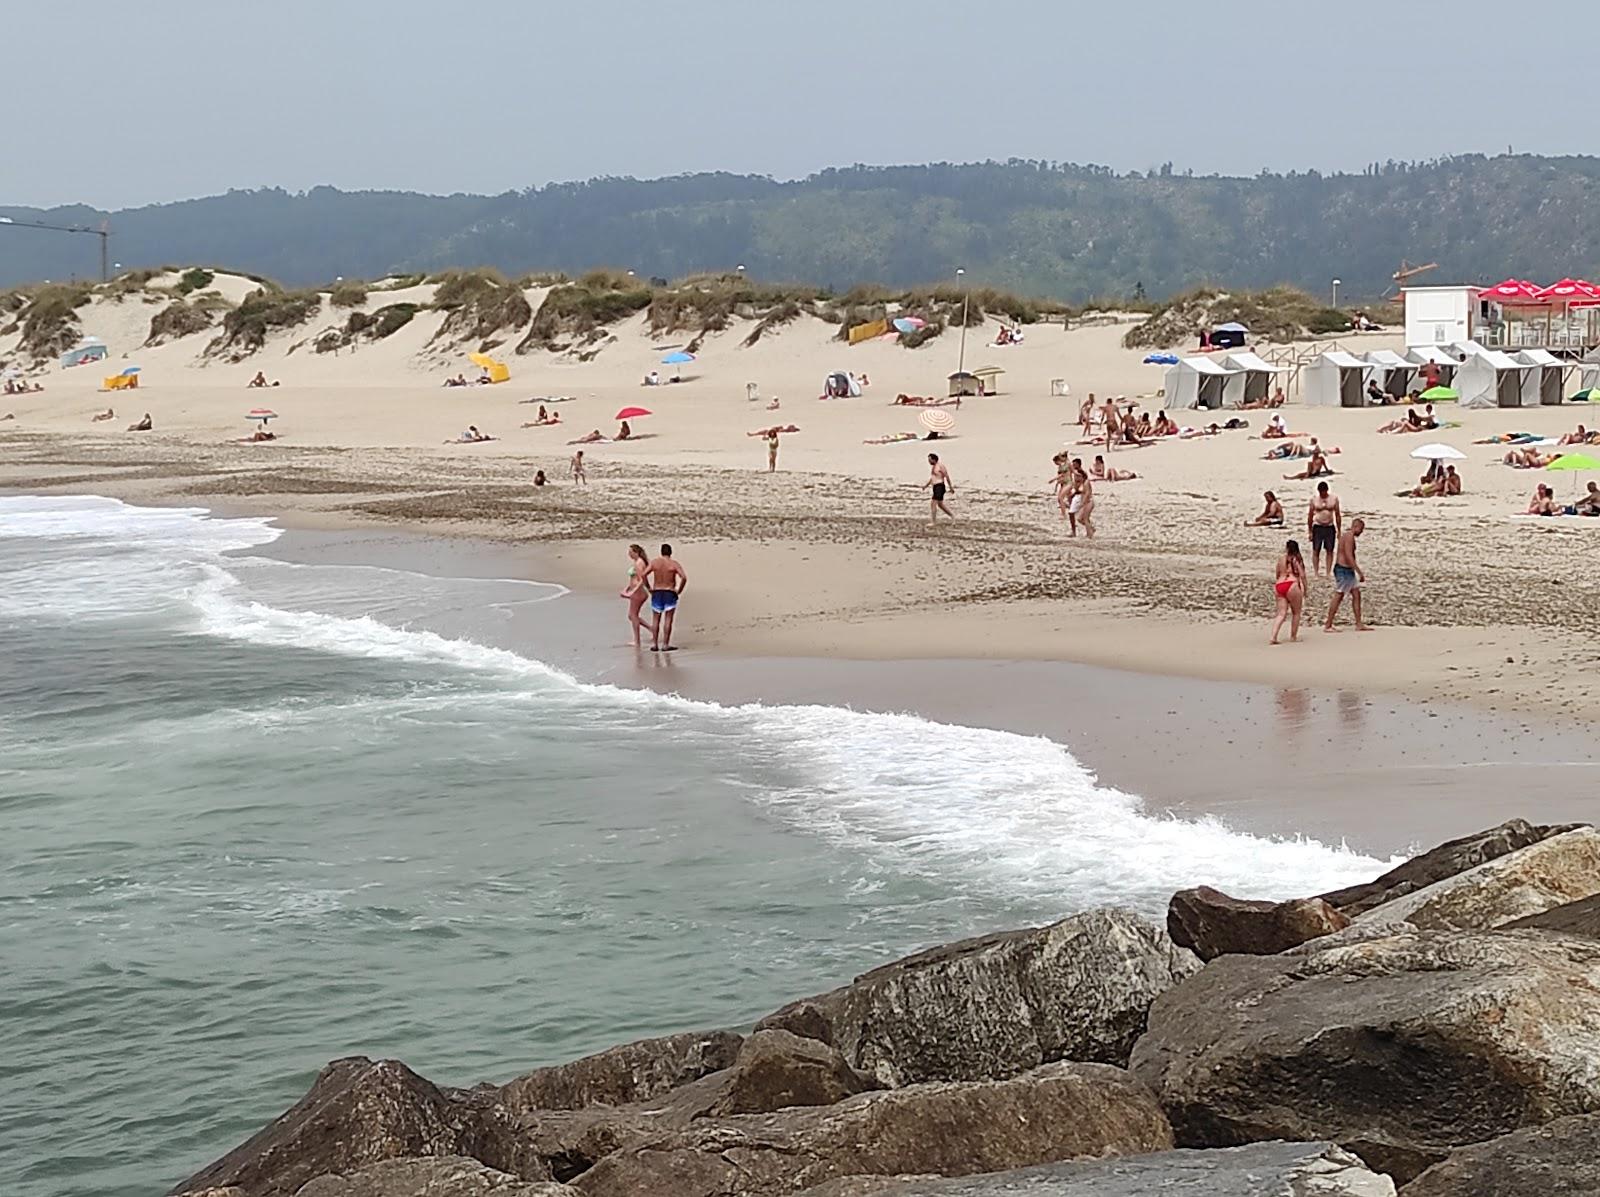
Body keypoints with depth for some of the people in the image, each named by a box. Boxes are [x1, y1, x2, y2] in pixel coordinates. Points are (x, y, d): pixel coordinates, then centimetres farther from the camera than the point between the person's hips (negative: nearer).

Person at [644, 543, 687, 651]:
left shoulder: (654, 562, -1)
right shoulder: (674, 564, -6)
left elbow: (644, 574, -11)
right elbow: (684, 578, -17)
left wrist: (649, 588, -1)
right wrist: (679, 591, -5)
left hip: (656, 593, 2)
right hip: (670, 593, -2)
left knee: (656, 620, 9)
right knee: (668, 620, 0)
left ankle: (654, 645, 7)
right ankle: (665, 645, -2)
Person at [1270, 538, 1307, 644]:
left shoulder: (1281, 559, 15)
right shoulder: (1297, 560, 2)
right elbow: (1302, 576, -3)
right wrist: (1304, 591, 6)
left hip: (1279, 586, 4)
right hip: (1292, 585, -4)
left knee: (1281, 613, 3)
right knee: (1296, 612, 13)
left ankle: (1273, 637, -12)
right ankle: (1293, 636, 17)